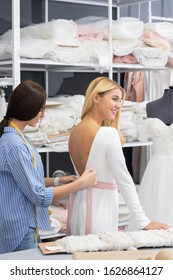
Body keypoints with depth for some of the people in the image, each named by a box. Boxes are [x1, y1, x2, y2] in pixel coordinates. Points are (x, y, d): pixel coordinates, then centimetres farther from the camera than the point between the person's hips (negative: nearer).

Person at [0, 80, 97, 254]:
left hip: (24, 225, 9)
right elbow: (40, 197, -19)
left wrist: (57, 181, 7)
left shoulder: (16, 137, 6)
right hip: (20, 233, -9)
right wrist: (81, 183, -11)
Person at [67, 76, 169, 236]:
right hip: (99, 209, -8)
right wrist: (143, 221, -12)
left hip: (78, 204, 8)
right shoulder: (108, 133, -17)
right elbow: (124, 180, -16)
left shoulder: (74, 131, 6)